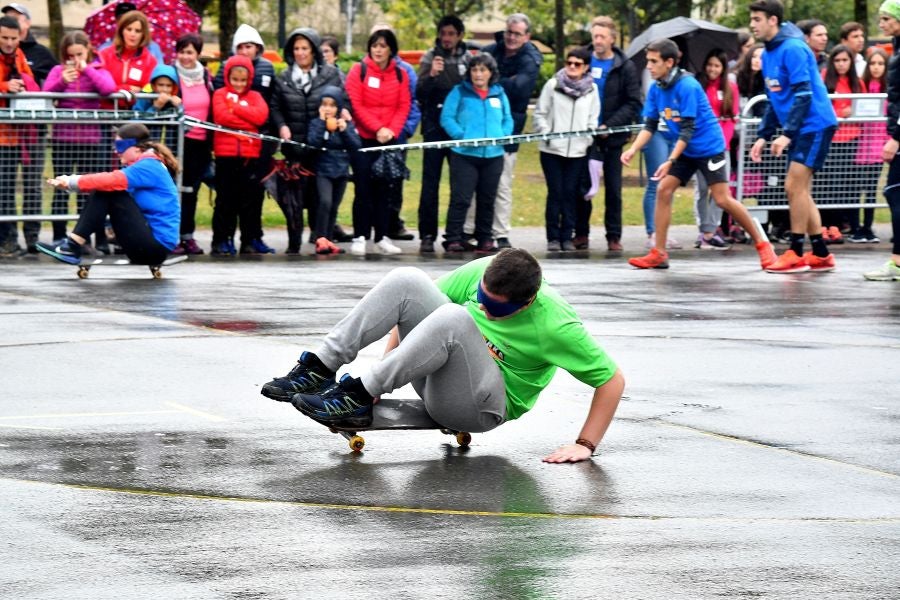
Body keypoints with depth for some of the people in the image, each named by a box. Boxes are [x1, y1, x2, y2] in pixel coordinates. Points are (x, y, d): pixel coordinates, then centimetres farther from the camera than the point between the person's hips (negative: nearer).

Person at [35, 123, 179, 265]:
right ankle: (72, 245, -10)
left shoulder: (149, 168, -13)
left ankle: (73, 246, -18)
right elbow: (108, 182, 7)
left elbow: (111, 181, -24)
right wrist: (70, 182, -7)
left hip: (156, 244, -9)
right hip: (150, 242, 9)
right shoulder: (145, 166, 17)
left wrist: (72, 181, -17)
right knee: (102, 192, 2)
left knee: (109, 192, -17)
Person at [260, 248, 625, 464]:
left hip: (485, 405, -6)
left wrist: (585, 445, -18)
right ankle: (319, 368, -22)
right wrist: (388, 366, -1)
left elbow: (612, 380, -14)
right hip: (437, 380, 6)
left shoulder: (555, 326, -20)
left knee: (453, 316, -37)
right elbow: (412, 307, 6)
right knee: (406, 280, -19)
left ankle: (356, 398, -35)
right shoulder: (480, 273, -5)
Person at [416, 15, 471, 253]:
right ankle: (427, 235, -2)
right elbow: (419, 93, -7)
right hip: (435, 128, -2)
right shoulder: (430, 58, 0)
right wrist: (431, 75, -25)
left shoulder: (468, 59, 6)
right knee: (430, 183, -2)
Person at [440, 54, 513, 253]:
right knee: (460, 198, -8)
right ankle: (453, 239, -5)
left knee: (488, 199, 11)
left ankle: (485, 238, 19)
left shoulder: (499, 94, 11)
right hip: (464, 154, -4)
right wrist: (462, 136, -17)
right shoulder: (459, 92, 1)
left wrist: (500, 136, -7)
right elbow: (446, 117, -5)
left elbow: (508, 121, 13)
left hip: (493, 154, 4)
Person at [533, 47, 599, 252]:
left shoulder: (591, 89, 6)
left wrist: (588, 139, -3)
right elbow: (540, 114, 3)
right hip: (552, 149, -1)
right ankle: (553, 237, 4)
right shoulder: (553, 85, 0)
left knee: (570, 193, 2)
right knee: (555, 192, -1)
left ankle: (567, 237, 8)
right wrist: (546, 133, -9)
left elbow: (593, 119, 10)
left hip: (577, 150, 2)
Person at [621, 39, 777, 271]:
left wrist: (670, 162, -28)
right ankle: (658, 254, -1)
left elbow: (687, 130, -24)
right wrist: (633, 150, -14)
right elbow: (650, 125, 3)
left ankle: (761, 245, 2)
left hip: (708, 147, -7)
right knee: (663, 190, -5)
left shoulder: (687, 86, -23)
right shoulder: (655, 88, 0)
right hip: (685, 149, 7)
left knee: (722, 199, -11)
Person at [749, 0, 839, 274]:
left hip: (815, 125, -10)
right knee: (798, 190, 9)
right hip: (798, 131, 10)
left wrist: (787, 134, -25)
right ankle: (821, 255, 14)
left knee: (794, 187, -11)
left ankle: (796, 254, -6)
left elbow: (803, 95, -22)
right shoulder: (767, 54, 12)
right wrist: (763, 136, 15)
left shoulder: (792, 49, -16)